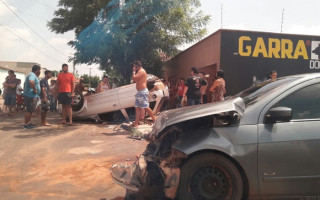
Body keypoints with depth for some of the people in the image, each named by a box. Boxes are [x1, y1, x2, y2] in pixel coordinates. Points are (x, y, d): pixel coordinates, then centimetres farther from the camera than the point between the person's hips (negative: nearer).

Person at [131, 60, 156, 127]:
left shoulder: (141, 71, -12)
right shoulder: (140, 71, 21)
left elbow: (134, 78, -21)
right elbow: (135, 80, 20)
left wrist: (133, 71, -7)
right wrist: (134, 71, 17)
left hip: (143, 92, -11)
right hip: (140, 92, 11)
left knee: (145, 107, -10)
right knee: (137, 107, 8)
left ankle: (154, 119, -1)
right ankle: (136, 123, 9)